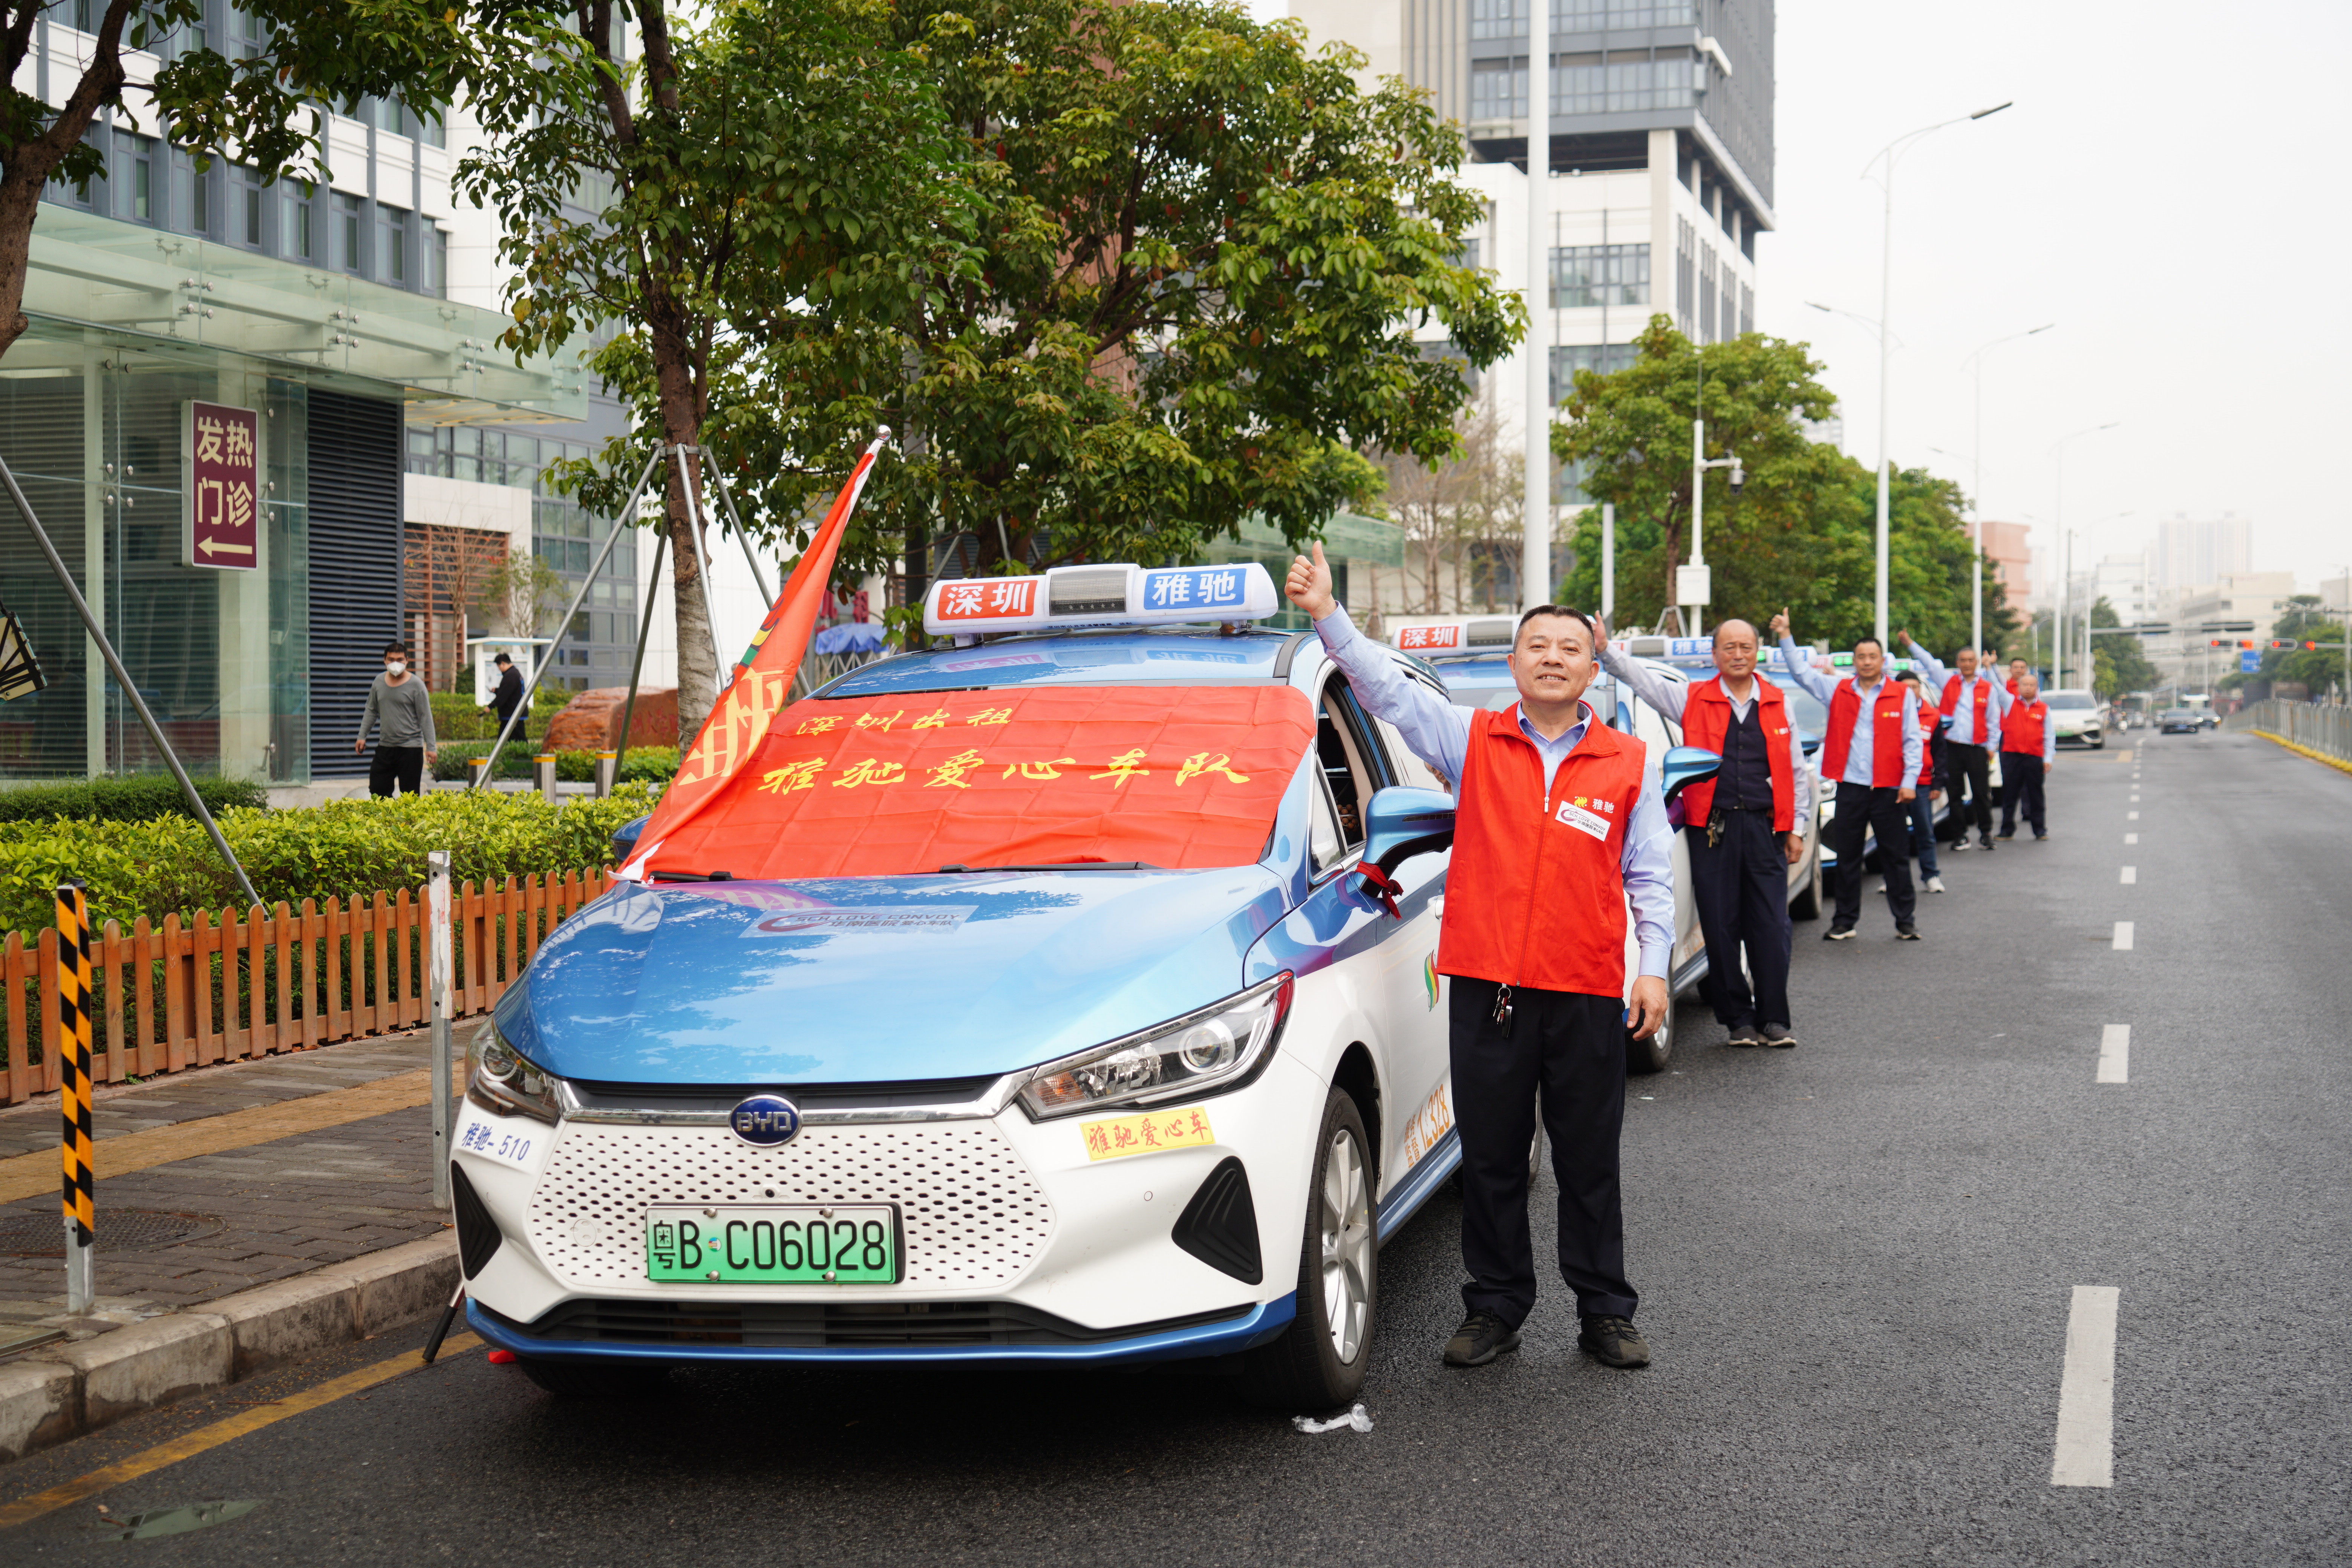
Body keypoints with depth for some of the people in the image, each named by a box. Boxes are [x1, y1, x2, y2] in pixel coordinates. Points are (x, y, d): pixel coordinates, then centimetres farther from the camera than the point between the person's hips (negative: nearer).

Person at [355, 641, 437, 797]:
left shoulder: (416, 685, -6)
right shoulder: (379, 681, 9)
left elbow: (425, 717, -6)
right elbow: (371, 711, 20)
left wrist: (431, 746, -11)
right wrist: (362, 736, 15)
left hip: (410, 749, -5)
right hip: (385, 747, 5)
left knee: (410, 796, -4)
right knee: (377, 791, 3)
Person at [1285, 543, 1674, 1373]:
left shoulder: (1630, 763, 7)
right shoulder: (1472, 739, 6)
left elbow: (1649, 877, 10)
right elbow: (1386, 687, -3)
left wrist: (1654, 966, 1)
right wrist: (1327, 616, -16)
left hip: (1587, 993, 0)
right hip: (1485, 985, 0)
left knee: (1590, 1163, 8)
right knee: (1491, 1160, 8)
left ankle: (1606, 1312, 19)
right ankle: (1495, 1307, 19)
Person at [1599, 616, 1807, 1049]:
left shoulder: (1779, 705, 11)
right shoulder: (1693, 700, 6)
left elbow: (1795, 770, 15)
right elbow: (1640, 679, -1)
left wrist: (1795, 829, 10)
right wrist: (1605, 650, -19)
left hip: (1764, 827, 1)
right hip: (1712, 829, -1)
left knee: (1771, 928, -1)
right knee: (1721, 928, 1)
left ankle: (1774, 1020, 6)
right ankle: (1738, 1021, 10)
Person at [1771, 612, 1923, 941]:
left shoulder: (1902, 695, 3)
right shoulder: (1839, 692, 9)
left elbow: (1912, 741, 2)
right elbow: (1801, 672, 10)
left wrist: (1909, 781, -6)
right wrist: (1785, 637, 1)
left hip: (1888, 790, -2)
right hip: (1850, 788, 2)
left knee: (1896, 857, 5)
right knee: (1847, 858, 8)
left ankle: (1906, 922, 13)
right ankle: (1845, 921, 17)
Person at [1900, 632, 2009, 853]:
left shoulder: (1988, 689, 7)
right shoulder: (1948, 681, 9)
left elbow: (1994, 721, 9)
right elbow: (1928, 663, 9)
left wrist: (1992, 745, 3)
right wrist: (1910, 644, 4)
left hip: (1977, 748, -1)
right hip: (1951, 746, 1)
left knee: (1981, 793, 1)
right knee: (1954, 793, 4)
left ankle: (1985, 832, 13)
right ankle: (1961, 834, 12)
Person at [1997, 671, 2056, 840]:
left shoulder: (2044, 709, 7)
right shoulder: (2010, 704, 7)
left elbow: (2050, 736, 8)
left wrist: (2048, 758, 2)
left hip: (2035, 757, 0)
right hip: (2011, 755, 0)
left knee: (2035, 795, 6)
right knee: (2009, 794, 4)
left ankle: (2040, 829, 13)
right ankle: (2007, 830, 11)